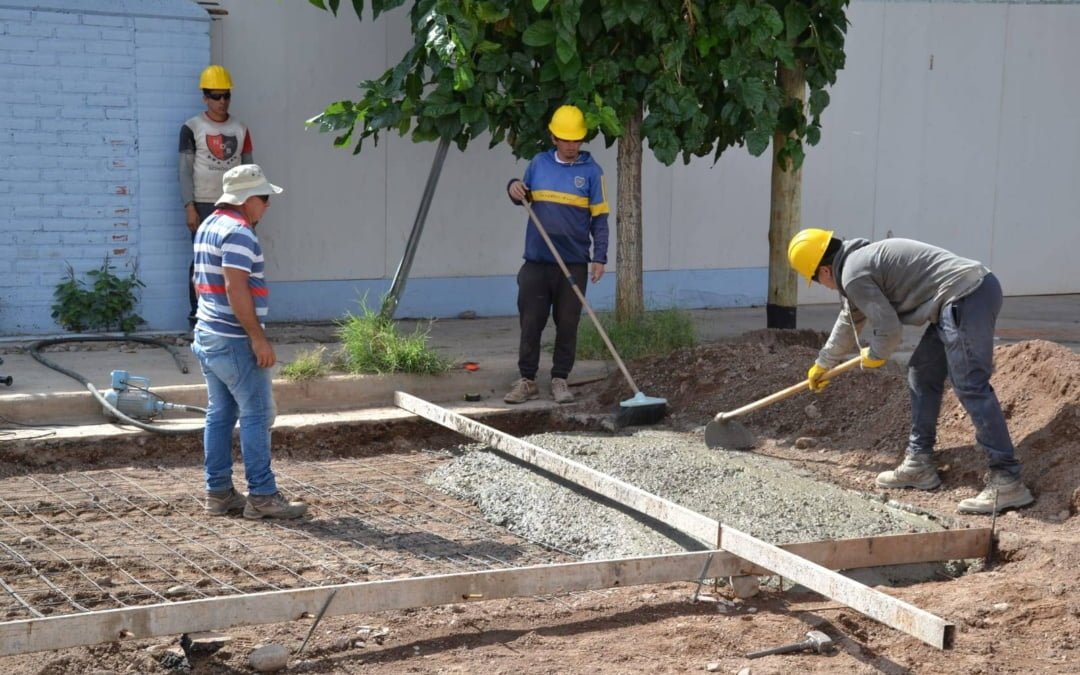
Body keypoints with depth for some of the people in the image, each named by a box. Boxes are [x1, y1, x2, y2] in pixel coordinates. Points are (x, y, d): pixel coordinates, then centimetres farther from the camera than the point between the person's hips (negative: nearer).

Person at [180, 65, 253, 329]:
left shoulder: (240, 129, 9)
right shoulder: (192, 128, -1)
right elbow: (185, 170, -3)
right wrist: (189, 207, -10)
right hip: (203, 205, -3)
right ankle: (197, 315, 3)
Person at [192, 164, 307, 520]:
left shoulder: (207, 227, 15)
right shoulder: (238, 232, -17)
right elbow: (235, 288, -25)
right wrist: (258, 337, -22)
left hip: (207, 336, 10)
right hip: (234, 341, -10)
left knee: (220, 414, 12)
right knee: (256, 414, -4)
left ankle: (218, 492, 15)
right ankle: (262, 496, -2)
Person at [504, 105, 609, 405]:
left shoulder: (591, 171, 0)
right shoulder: (539, 164, 8)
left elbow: (600, 218, 0)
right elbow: (524, 196, 21)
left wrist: (600, 258, -7)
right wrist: (514, 188, -3)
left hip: (574, 264, -2)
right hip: (536, 261, 2)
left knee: (567, 325, 4)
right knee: (530, 323, 3)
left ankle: (560, 380, 15)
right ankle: (527, 380, 12)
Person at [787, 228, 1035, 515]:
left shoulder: (853, 275, -9)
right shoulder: (861, 259, 24)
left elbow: (888, 329, -10)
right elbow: (849, 321, 40)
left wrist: (873, 356, 13)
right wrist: (822, 364, 53)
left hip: (965, 297, -11)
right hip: (976, 288, 11)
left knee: (971, 386, -13)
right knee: (922, 374, 18)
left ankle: (1007, 481, -15)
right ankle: (919, 464, 24)